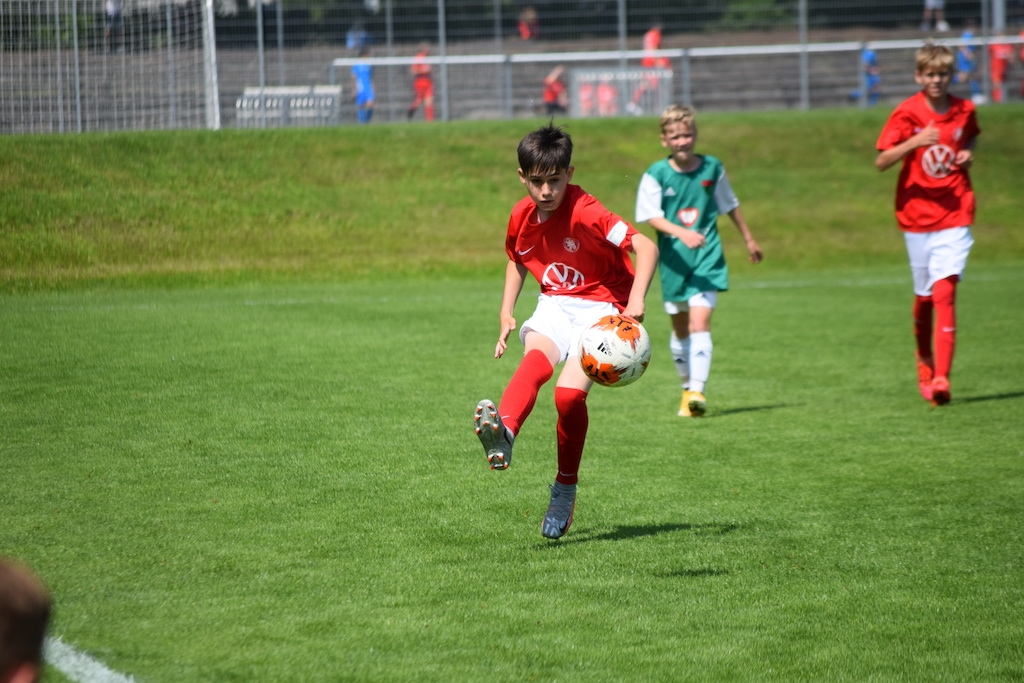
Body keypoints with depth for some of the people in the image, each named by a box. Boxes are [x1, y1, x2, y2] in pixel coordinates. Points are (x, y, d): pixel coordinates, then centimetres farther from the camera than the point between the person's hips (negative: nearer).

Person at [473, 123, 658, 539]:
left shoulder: (586, 213, -19)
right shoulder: (521, 217, 2)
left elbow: (645, 246, -26)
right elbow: (517, 261, 23)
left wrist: (636, 299, -40)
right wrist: (506, 312, 10)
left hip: (600, 306, -4)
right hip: (554, 305, 4)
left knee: (570, 393, -22)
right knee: (536, 361, -31)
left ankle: (565, 490, -1)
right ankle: (503, 436, -60)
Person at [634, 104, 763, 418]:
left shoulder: (712, 168, 0)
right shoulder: (656, 174, -7)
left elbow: (730, 205, 14)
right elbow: (653, 216, -14)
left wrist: (749, 240, 24)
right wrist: (682, 233, -31)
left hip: (707, 259, -1)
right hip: (673, 260, 1)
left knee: (700, 323, -15)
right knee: (680, 329, 12)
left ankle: (697, 392, -22)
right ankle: (687, 387, 29)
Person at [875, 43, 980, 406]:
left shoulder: (965, 110, 2)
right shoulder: (906, 113, -5)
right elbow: (881, 161, -11)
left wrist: (969, 153, 3)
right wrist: (914, 142, -27)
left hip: (954, 215, 0)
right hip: (917, 215, 0)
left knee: (945, 293, -15)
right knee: (924, 297, 10)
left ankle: (941, 379, -21)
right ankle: (925, 368, 33)